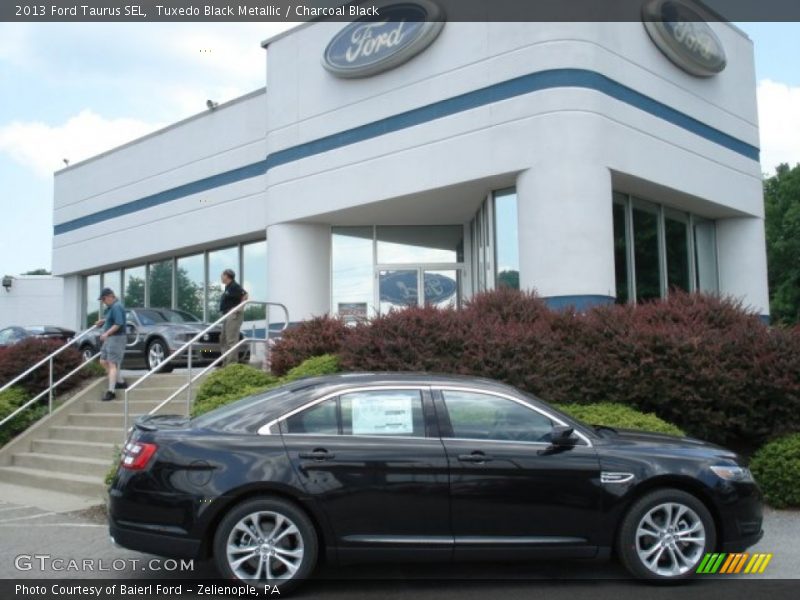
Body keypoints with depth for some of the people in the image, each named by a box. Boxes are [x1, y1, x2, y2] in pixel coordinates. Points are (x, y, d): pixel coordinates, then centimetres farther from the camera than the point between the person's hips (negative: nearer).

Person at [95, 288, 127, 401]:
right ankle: (121, 382, 25)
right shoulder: (111, 307, 13)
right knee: (103, 361, 15)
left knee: (112, 364, -10)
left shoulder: (117, 307, -17)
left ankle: (111, 391, -9)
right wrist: (103, 321, 15)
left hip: (116, 338, -11)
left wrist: (107, 333, -27)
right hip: (109, 338, 11)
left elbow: (118, 324, -25)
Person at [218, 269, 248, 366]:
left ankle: (232, 362, -14)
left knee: (231, 339, -13)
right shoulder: (227, 288, 18)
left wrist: (239, 308, -19)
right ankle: (226, 362, 17)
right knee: (223, 339, 13)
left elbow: (245, 296, -22)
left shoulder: (234, 287, -12)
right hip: (227, 315, 11)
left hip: (233, 314, -11)